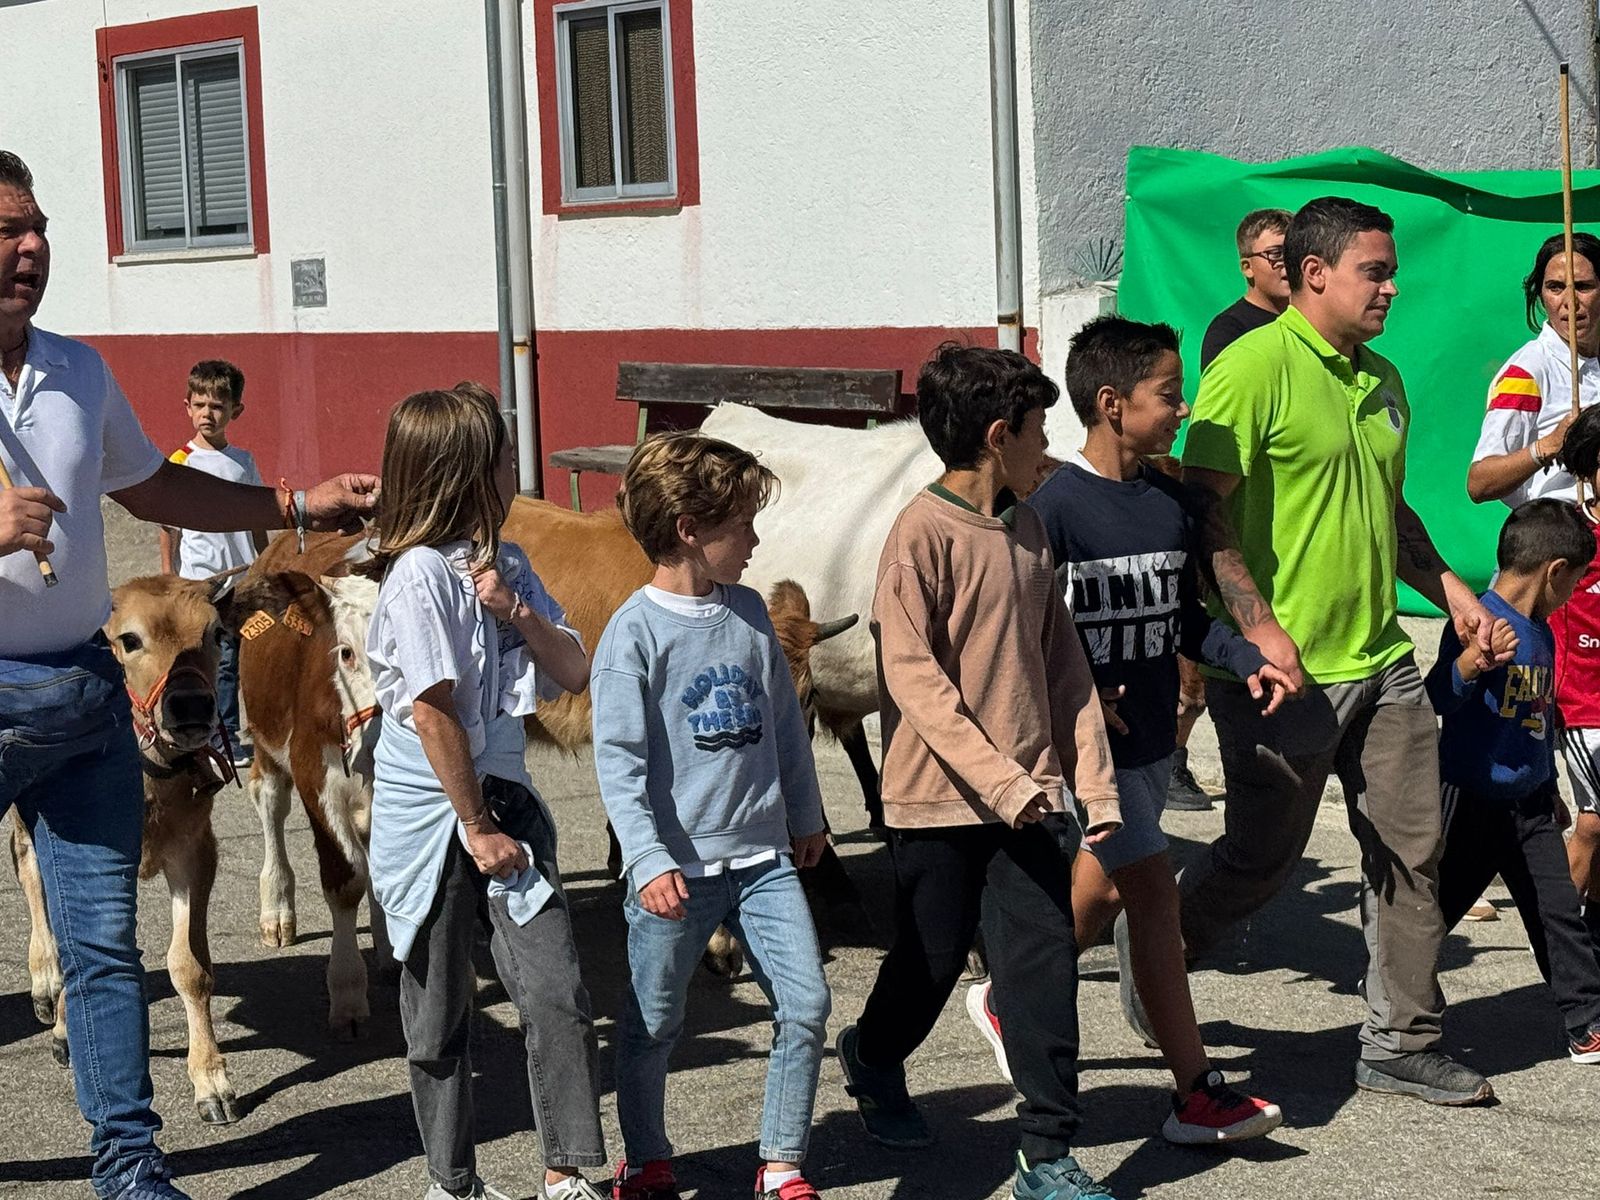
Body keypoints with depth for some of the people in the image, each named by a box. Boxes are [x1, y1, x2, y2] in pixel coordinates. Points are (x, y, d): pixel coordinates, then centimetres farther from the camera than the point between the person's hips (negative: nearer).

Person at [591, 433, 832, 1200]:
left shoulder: (749, 612, 7)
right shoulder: (635, 631, -10)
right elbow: (618, 760, -13)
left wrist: (806, 816, 24)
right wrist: (649, 861, -20)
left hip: (763, 856, 5)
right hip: (678, 867, -5)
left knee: (806, 1005, -2)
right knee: (652, 1025, 7)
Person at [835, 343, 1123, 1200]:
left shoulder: (1028, 530, 10)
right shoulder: (924, 533, -12)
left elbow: (1063, 663, 12)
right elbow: (912, 675, -17)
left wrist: (1093, 782, 6)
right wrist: (997, 778, -23)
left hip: (1031, 794, 5)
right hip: (942, 798, -5)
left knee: (1044, 967, -1)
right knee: (932, 960, 10)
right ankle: (872, 1058, 41)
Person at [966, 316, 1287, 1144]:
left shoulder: (1170, 501, 7)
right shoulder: (1054, 506, -14)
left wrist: (1248, 663, 2)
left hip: (1153, 734, 8)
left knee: (1104, 886, 14)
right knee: (1153, 891, -6)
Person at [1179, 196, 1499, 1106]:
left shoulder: (1382, 381, 14)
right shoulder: (1255, 366, -12)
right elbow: (1204, 509, -18)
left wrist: (1451, 589, 16)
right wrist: (1259, 627, -23)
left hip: (1380, 659, 8)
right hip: (1283, 672, -8)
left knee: (1412, 850, 7)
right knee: (1261, 858, 3)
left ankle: (1404, 1044, 19)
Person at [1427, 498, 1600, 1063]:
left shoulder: (1541, 634, 11)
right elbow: (1438, 698, -26)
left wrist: (1549, 789, 30)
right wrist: (1473, 662, -45)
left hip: (1530, 806, 7)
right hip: (1471, 800, -7)